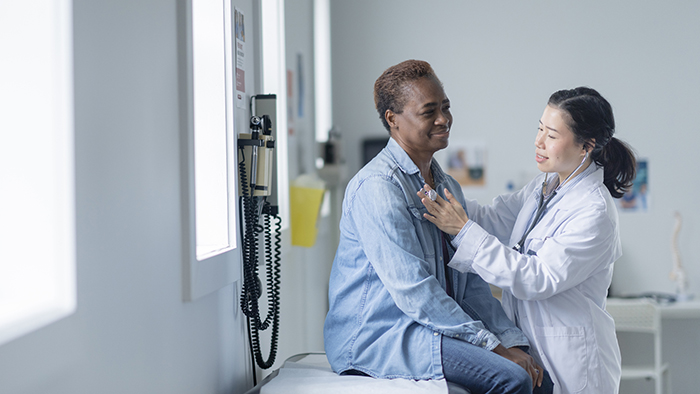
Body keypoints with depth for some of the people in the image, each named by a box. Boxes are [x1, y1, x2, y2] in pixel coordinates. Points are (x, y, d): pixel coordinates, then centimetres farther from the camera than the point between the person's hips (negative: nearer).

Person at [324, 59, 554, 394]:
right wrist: (492, 345, -18)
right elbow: (413, 291, -20)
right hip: (374, 336, -9)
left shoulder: (447, 187, 15)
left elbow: (471, 283, 14)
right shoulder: (377, 187, -15)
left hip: (432, 326, 9)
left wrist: (513, 341, 0)